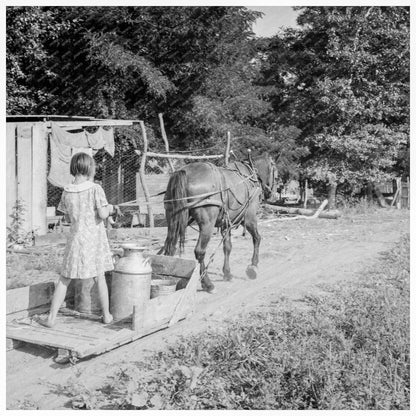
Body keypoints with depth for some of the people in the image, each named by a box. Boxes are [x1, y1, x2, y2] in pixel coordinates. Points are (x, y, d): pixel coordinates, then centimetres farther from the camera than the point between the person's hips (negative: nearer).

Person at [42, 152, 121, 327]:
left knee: (64, 279, 10)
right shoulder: (95, 189, -11)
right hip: (95, 240, -2)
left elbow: (67, 218, 10)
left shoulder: (67, 192, 1)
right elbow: (102, 214, -16)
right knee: (99, 277, 13)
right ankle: (106, 315, 23)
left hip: (76, 239, 2)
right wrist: (110, 208, 7)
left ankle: (51, 318, 9)